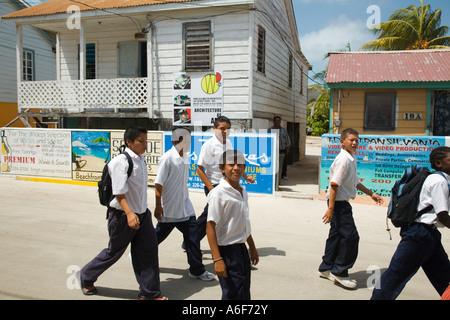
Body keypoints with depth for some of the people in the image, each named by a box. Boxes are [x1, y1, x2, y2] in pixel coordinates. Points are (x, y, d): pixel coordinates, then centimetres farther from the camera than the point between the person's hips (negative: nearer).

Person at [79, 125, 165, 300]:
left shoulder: (141, 159, 7)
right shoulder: (121, 162, -19)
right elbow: (119, 192, -23)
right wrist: (129, 213, -34)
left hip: (142, 213, 7)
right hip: (123, 215, -7)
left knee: (148, 250, 5)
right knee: (114, 252, 10)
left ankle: (149, 292, 18)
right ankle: (86, 277, 36)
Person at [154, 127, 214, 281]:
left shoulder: (184, 156, 7)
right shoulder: (167, 158, -17)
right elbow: (158, 183, -17)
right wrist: (158, 206, -18)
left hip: (184, 207, 7)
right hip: (169, 208, -7)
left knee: (192, 235, 3)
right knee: (159, 235, 10)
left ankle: (197, 269, 12)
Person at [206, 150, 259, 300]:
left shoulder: (242, 191, 8)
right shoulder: (218, 193, -17)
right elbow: (210, 226, -19)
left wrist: (252, 247, 25)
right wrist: (217, 259, -23)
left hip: (241, 248, 8)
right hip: (227, 250, -8)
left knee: (244, 294, 17)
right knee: (233, 295, -2)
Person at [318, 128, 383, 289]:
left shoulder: (351, 159, 13)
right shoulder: (343, 159, -17)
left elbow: (355, 182, 26)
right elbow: (334, 184, -23)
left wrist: (371, 194, 30)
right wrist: (330, 208, -26)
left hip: (343, 203, 10)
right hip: (338, 202, -10)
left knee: (337, 235, 15)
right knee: (350, 236, -7)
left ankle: (326, 268, 26)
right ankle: (339, 272, 5)